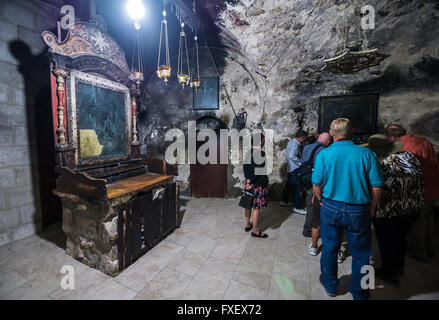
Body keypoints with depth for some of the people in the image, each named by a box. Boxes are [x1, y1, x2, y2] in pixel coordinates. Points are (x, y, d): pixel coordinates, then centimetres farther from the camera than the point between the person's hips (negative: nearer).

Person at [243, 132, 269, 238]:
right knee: (257, 207, 5)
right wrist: (252, 184, -13)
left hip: (249, 183, 8)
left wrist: (248, 181, 2)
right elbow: (262, 172, -20)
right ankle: (255, 230, 19)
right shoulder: (263, 154, -18)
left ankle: (247, 225, 35)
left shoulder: (249, 153, 4)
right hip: (259, 184, -8)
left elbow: (245, 167, 4)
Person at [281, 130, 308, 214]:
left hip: (291, 168, 10)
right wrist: (301, 163, -22)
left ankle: (284, 201, 31)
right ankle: (297, 207, 6)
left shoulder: (291, 142, 12)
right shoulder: (295, 145, -19)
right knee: (296, 188, -3)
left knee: (289, 185, 19)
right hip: (295, 169, -10)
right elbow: (292, 156, -32)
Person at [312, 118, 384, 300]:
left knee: (329, 248, 18)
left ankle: (330, 285, 39)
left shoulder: (323, 154, -10)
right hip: (358, 211, 0)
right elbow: (377, 186, -6)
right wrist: (371, 209, 8)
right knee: (361, 253, 19)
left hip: (330, 208, 0)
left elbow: (316, 185, -7)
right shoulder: (366, 154, -8)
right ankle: (360, 293, 38)